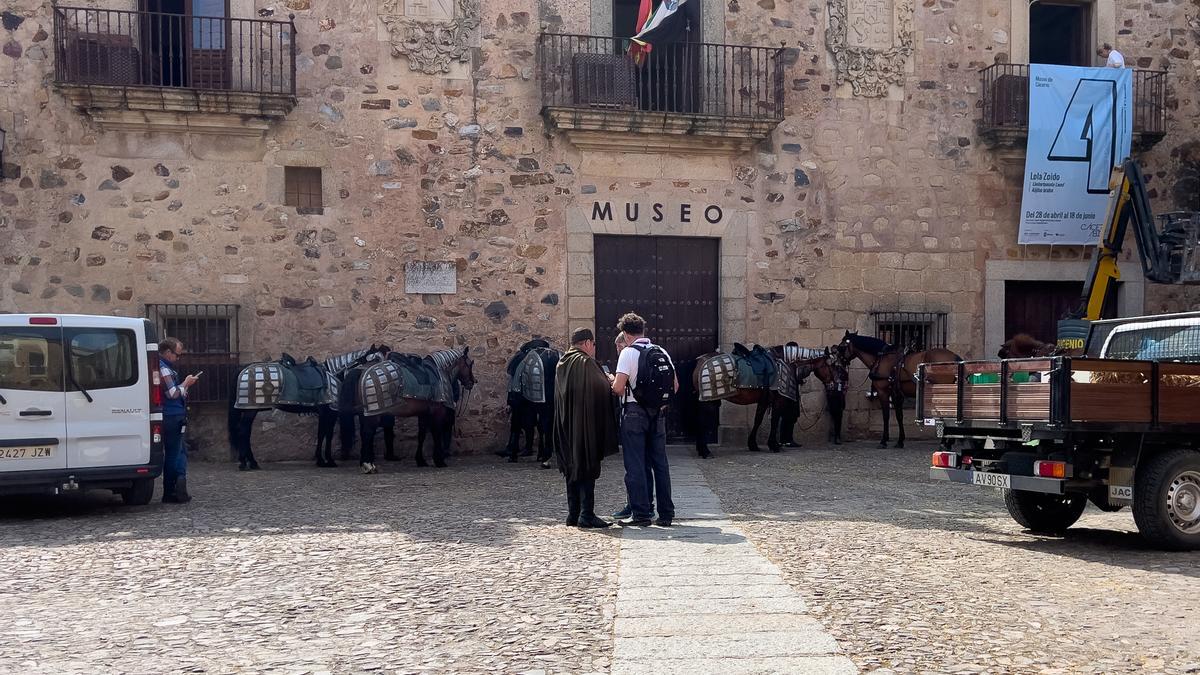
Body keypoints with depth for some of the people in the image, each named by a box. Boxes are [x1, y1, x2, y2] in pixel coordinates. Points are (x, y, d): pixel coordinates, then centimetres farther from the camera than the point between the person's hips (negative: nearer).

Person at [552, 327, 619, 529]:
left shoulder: (561, 364, 12)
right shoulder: (586, 363, -13)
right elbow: (603, 389, -13)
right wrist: (609, 381, 8)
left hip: (566, 427, 8)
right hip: (585, 427, -8)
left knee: (572, 467, 12)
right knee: (587, 469, -5)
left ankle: (573, 513, 15)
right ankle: (586, 514, -7)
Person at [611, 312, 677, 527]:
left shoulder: (628, 352, -9)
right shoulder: (661, 352, 8)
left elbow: (618, 388, -15)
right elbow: (675, 385, 9)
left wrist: (613, 381, 6)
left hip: (635, 413, -5)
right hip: (658, 414, 5)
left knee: (635, 465, 0)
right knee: (660, 463, 10)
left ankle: (641, 514, -1)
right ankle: (666, 514, 13)